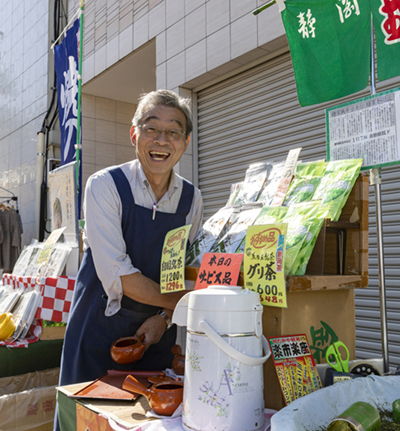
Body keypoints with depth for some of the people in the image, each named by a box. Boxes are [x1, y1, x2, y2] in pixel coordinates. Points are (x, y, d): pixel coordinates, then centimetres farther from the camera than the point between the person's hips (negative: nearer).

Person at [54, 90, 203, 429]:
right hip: (100, 328, -3)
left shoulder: (192, 199, -1)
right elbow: (116, 275, -20)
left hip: (157, 334, 4)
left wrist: (165, 318, -11)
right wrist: (180, 303, -17)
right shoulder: (105, 186, -14)